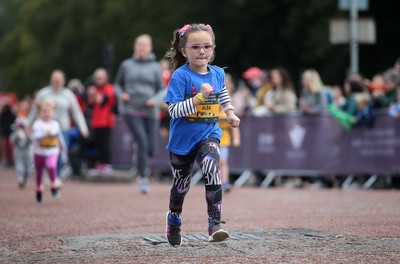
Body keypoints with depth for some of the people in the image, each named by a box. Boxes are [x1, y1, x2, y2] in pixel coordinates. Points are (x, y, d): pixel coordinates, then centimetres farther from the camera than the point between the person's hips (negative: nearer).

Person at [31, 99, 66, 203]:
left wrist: (63, 147, 27)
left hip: (52, 153, 0)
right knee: (39, 172, 12)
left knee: (51, 166, -28)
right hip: (39, 153, 0)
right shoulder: (37, 124, -10)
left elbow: (60, 137, 17)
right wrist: (45, 134, -39)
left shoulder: (56, 124, 3)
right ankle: (39, 189, 35)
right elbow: (35, 137, -25)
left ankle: (54, 185, -9)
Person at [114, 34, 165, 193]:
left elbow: (162, 90, 8)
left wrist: (156, 100, -12)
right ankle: (144, 179, -15)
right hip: (131, 111, -1)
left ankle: (143, 164, 37)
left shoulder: (155, 67, 6)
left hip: (150, 113, 2)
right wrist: (121, 94, -2)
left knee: (151, 149, 2)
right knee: (142, 143, -19)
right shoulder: (126, 65, 7)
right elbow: (117, 84, 19)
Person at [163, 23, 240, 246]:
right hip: (183, 138, -1)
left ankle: (215, 223, -25)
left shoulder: (218, 73, -2)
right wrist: (199, 97, -31)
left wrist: (230, 113, 8)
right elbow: (174, 110, -23)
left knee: (212, 170, -27)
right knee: (181, 184, 16)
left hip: (209, 135, 1)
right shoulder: (180, 76, -16)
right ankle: (174, 218, 46)